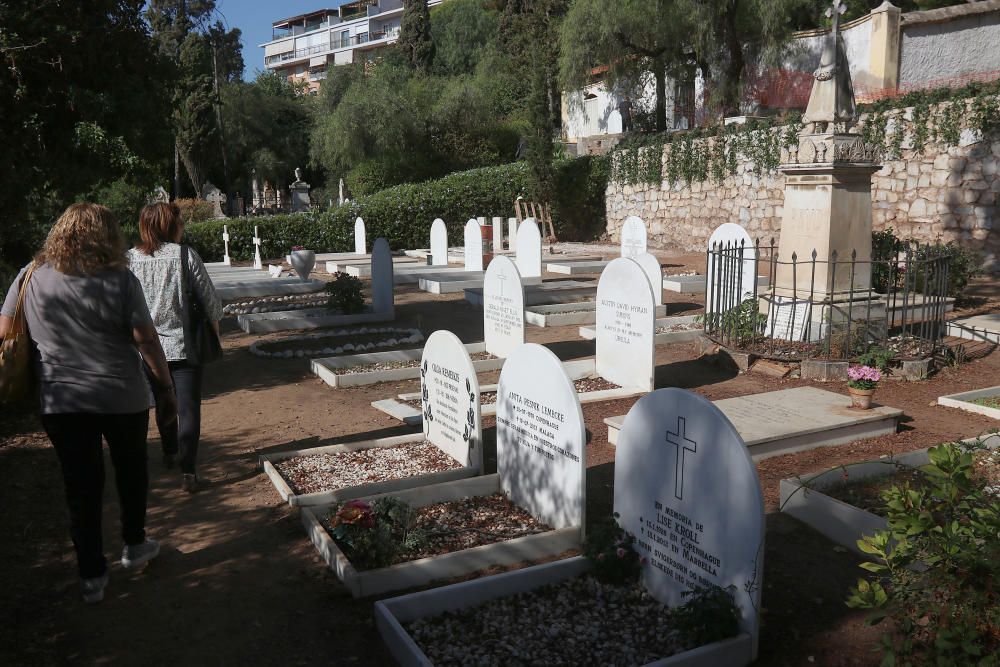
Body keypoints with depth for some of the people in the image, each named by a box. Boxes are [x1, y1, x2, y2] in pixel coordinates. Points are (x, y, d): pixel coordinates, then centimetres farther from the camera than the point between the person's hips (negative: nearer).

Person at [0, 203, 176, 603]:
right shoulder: (120, 280, -12)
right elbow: (146, 341, -13)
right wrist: (166, 387, -3)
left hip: (59, 403, 2)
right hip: (121, 399, -2)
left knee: (81, 486, 12)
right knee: (131, 471, 21)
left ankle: (92, 577, 19)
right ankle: (134, 546, 36)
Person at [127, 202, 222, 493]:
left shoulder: (131, 259, -4)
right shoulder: (185, 255, -11)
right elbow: (209, 297, -7)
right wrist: (214, 323, 12)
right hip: (184, 345, -4)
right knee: (188, 408, 1)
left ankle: (170, 453, 41)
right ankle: (188, 471, -4)